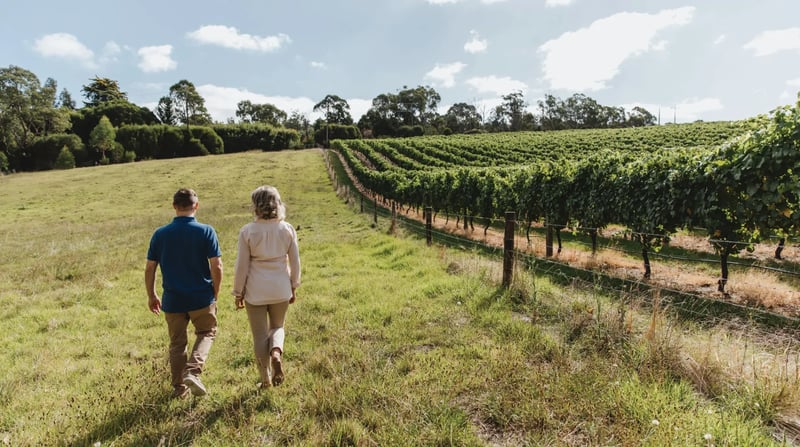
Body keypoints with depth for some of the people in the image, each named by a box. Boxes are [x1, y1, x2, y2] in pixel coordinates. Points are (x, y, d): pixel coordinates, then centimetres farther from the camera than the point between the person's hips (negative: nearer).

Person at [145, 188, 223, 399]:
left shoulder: (160, 234, -2)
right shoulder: (206, 231, -10)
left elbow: (149, 269, 1)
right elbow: (216, 266, -12)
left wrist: (152, 296, 14)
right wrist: (215, 293, 3)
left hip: (172, 299, 2)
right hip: (201, 297, -2)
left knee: (177, 344, 18)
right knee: (206, 333, 20)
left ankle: (179, 387, 27)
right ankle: (193, 371, -1)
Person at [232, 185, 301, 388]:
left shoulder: (247, 231, -10)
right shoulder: (287, 229, -4)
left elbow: (241, 266, -6)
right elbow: (295, 262, 2)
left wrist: (238, 293, 6)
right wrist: (293, 287, 15)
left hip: (255, 291, -2)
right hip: (281, 289, 2)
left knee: (260, 335, 13)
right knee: (277, 327, 23)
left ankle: (266, 379, 22)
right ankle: (277, 352, -7)